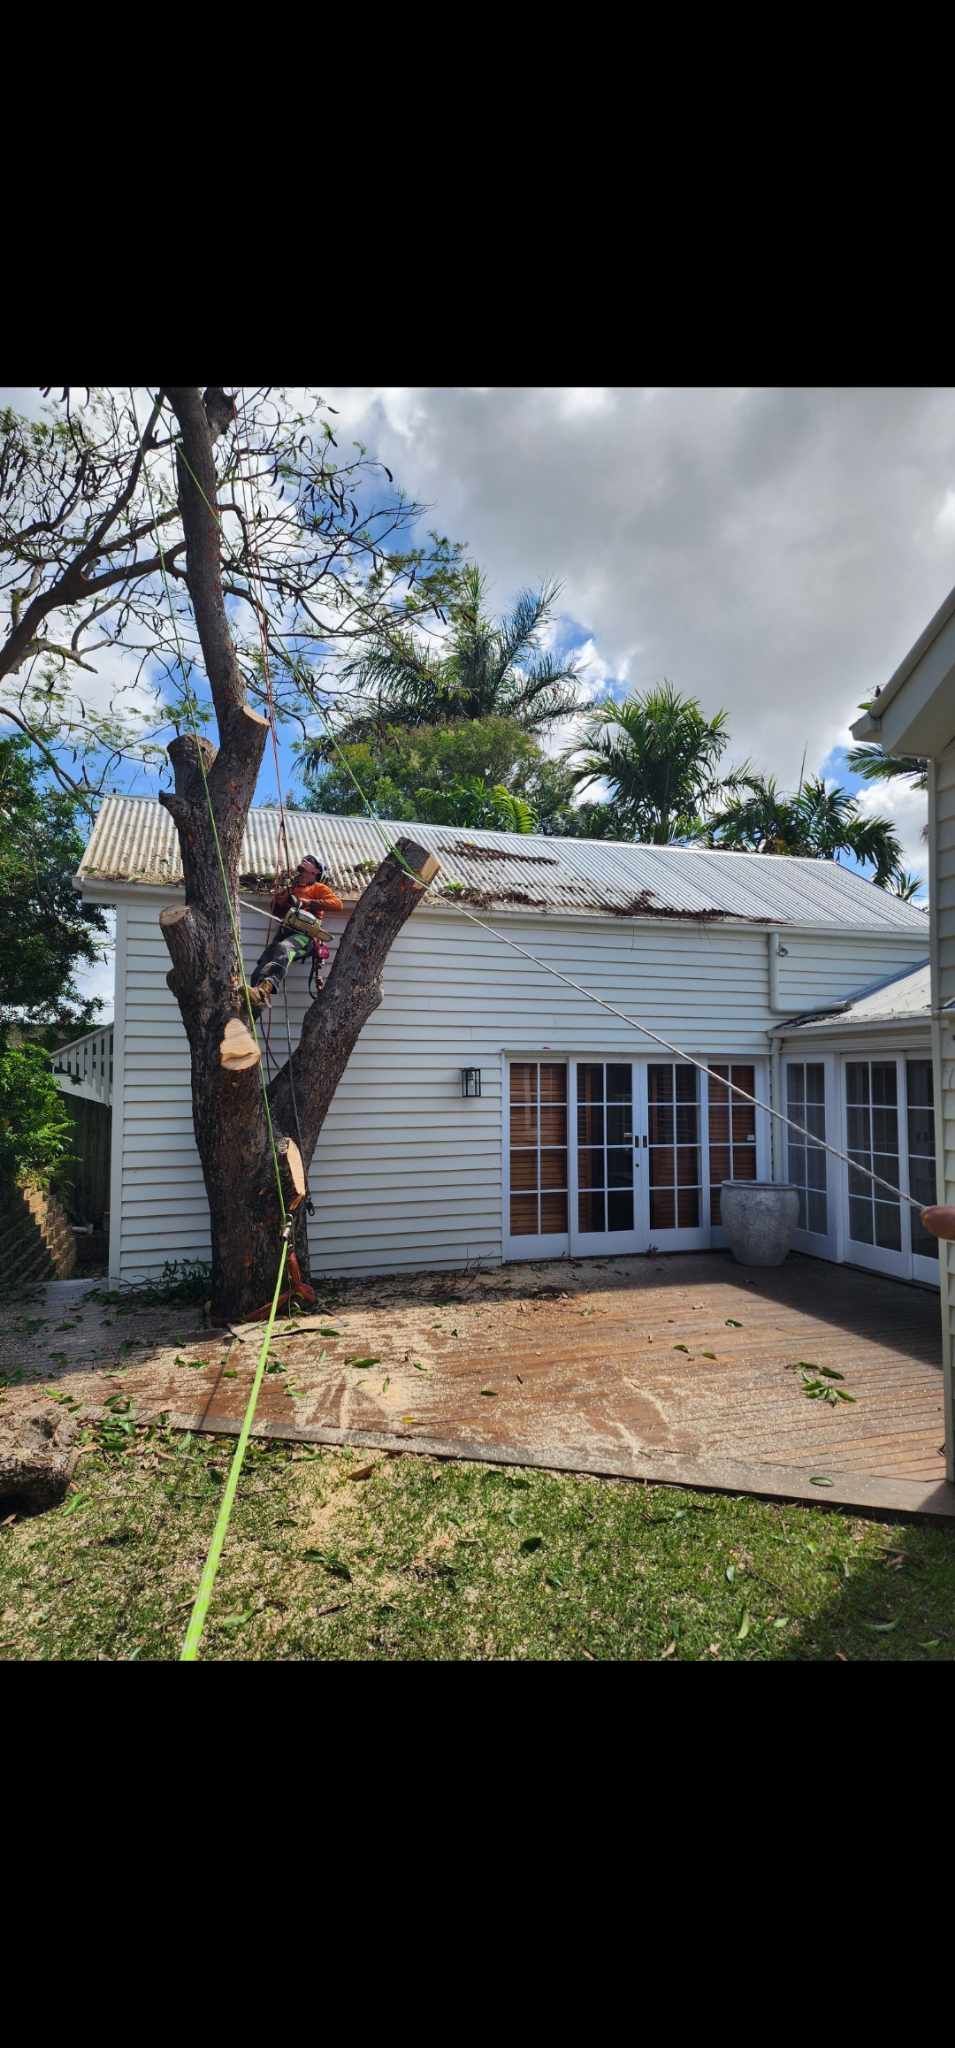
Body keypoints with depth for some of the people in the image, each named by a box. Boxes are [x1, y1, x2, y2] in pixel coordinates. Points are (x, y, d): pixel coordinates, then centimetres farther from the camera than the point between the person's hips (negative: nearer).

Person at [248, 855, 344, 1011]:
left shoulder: (318, 888, 20)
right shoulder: (291, 888, 37)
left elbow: (337, 903, 2)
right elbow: (277, 911, 39)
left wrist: (310, 902, -6)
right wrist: (279, 897, 17)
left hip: (304, 935, -7)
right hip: (284, 932, 7)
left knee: (283, 949, -41)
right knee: (260, 971, -19)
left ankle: (265, 989, -63)